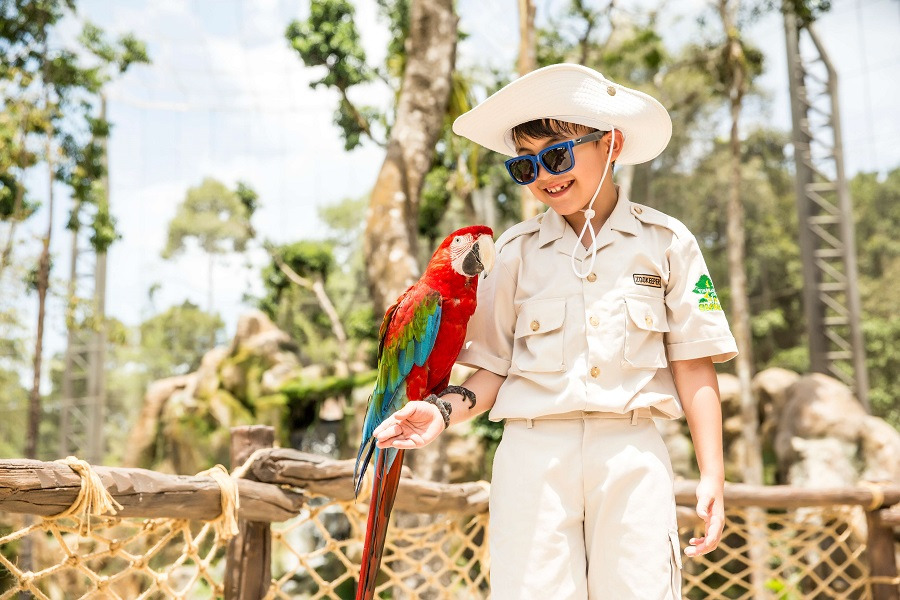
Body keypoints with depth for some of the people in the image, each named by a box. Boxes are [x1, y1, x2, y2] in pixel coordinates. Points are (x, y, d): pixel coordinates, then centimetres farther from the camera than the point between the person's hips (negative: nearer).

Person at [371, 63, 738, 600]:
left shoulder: (666, 242, 7)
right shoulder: (517, 251, 10)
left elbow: (693, 366, 5)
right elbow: (495, 368, 10)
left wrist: (713, 478, 0)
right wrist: (444, 411, -9)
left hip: (632, 452, 0)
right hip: (534, 453, 1)